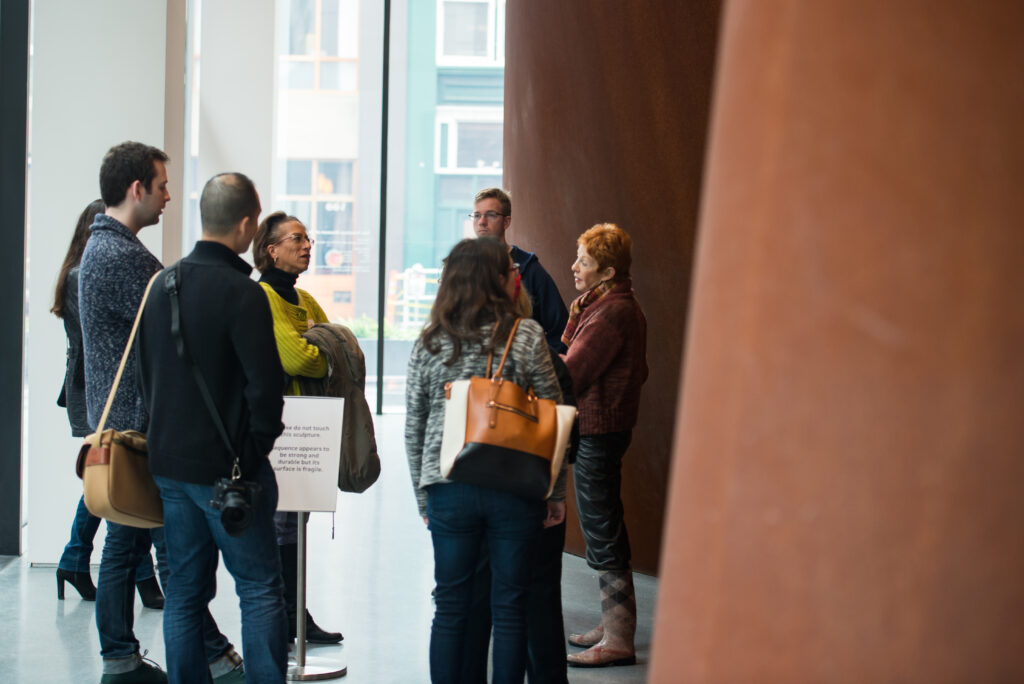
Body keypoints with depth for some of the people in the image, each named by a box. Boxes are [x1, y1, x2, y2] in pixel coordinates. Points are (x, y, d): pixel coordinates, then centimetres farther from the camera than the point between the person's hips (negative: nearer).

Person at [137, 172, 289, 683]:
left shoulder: (161, 285, 9)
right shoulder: (241, 293, -15)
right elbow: (264, 385, -17)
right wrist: (258, 446, -2)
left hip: (168, 463, 7)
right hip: (227, 465, -7)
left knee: (184, 592, 13)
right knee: (260, 591, 1)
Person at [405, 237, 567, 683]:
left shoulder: (428, 344, 4)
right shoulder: (526, 336, -3)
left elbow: (414, 429, 7)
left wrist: (423, 498, 16)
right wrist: (557, 492, 6)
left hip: (449, 489, 2)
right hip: (515, 491, -2)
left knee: (450, 608, 10)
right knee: (509, 608, 7)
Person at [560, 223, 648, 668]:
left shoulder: (611, 313, -20)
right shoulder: (621, 306, 13)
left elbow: (569, 375, -19)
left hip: (597, 432, -11)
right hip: (603, 427, 11)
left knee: (602, 536, -5)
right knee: (605, 530, 17)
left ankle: (618, 641, 0)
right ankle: (613, 626, 27)